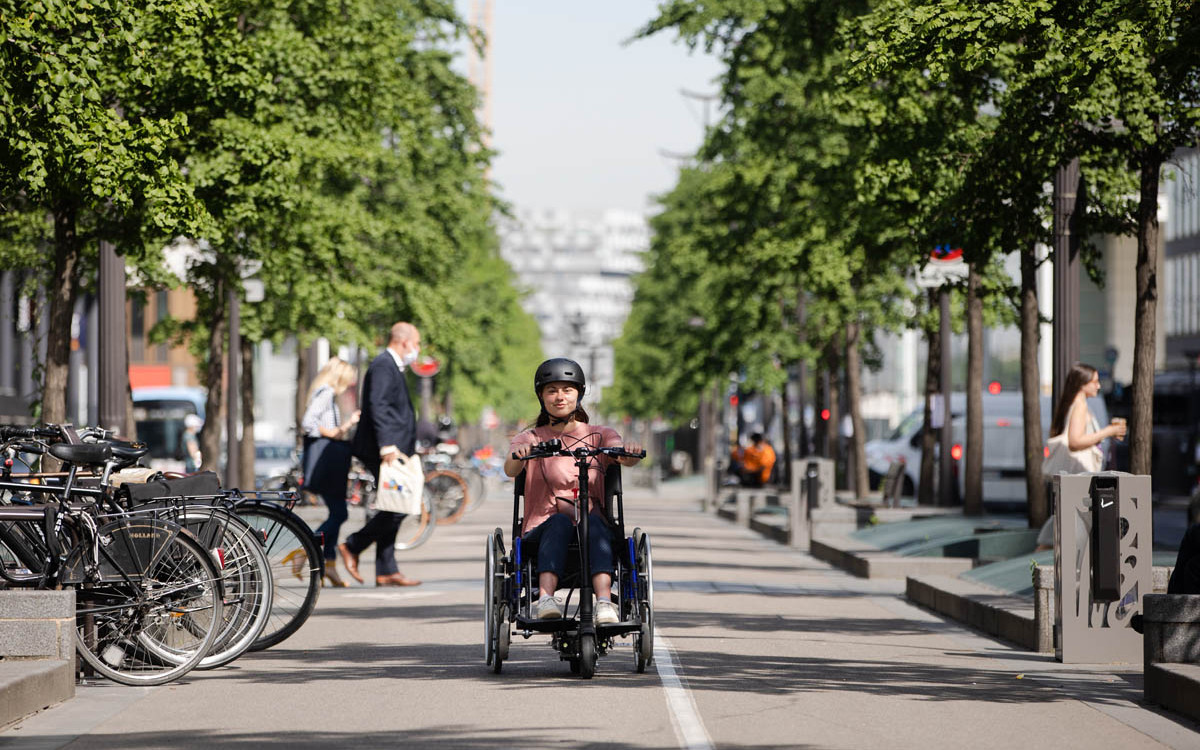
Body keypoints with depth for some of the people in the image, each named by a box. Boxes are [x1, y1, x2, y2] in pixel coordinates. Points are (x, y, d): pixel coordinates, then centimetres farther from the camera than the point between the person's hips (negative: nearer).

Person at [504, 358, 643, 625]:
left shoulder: (599, 435, 15)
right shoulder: (530, 439, 13)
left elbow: (624, 458, -7)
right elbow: (510, 470, -9)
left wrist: (629, 451, -32)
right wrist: (518, 455, -33)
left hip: (592, 520, 0)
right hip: (543, 528, 0)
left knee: (594, 522, -34)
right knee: (560, 521, -34)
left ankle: (605, 602, -51)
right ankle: (546, 598, -51)